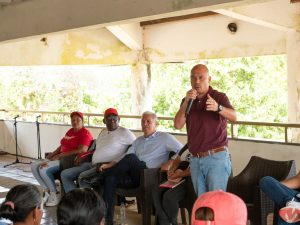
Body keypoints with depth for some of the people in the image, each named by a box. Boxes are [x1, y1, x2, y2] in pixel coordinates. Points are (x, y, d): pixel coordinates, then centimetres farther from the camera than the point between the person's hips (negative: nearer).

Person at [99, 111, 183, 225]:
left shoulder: (165, 138, 9)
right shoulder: (138, 141, 27)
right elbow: (124, 159, 21)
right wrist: (110, 166, 5)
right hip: (135, 176, 6)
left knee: (131, 158, -31)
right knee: (111, 179, -22)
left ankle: (102, 175, -9)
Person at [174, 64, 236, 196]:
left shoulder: (219, 97, -1)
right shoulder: (188, 101, 12)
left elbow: (234, 117, -19)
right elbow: (178, 125, -2)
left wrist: (218, 108, -40)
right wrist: (186, 102, -13)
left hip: (216, 157, -4)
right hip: (196, 159, 5)